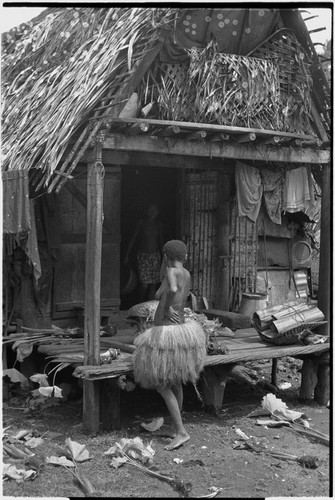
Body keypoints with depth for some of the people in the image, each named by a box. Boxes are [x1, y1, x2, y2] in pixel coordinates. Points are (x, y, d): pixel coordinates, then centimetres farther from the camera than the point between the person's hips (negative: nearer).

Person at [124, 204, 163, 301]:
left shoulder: (159, 225, 8)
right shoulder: (142, 223, -1)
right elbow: (133, 238, 2)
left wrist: (162, 256, 18)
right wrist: (127, 255, -1)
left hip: (155, 256, 3)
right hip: (143, 255, -3)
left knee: (153, 284, -2)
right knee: (144, 284, -12)